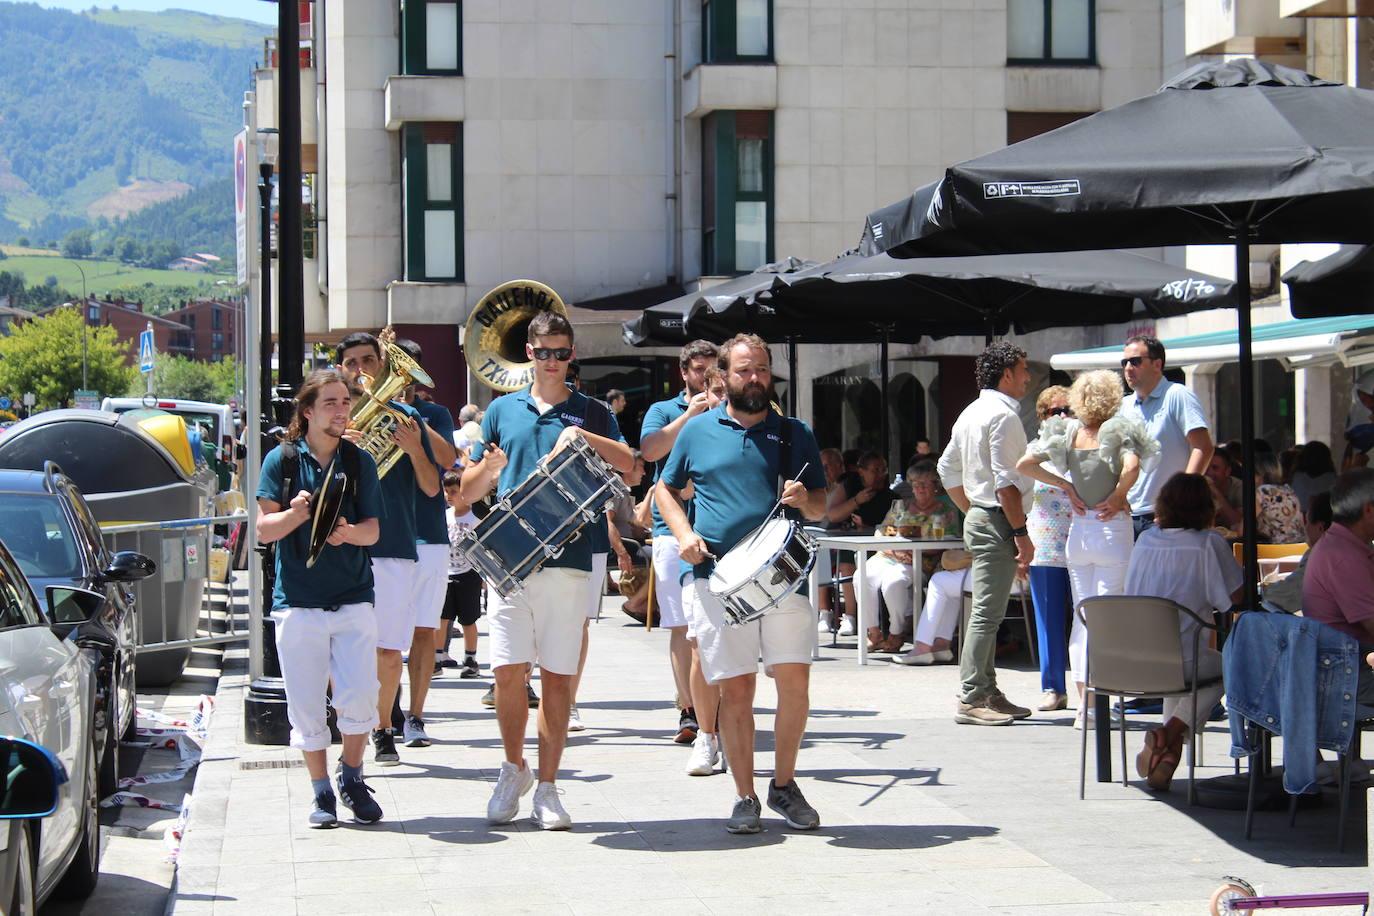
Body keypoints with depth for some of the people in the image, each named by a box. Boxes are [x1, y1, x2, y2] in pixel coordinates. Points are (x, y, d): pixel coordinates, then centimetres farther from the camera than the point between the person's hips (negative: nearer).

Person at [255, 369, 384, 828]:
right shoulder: (282, 459, 2)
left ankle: (352, 777, 15)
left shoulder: (359, 462, 7)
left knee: (360, 698, -8)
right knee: (306, 706, 2)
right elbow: (264, 529, 0)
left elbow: (372, 530, 4)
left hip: (353, 598, 1)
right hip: (297, 599, -1)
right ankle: (322, 793, 15)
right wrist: (298, 512, -20)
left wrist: (347, 531, -18)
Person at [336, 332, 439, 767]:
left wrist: (414, 450, -13)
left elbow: (432, 488, 6)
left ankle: (383, 730, 19)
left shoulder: (405, 418, 9)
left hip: (395, 550, 0)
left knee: (389, 649, 4)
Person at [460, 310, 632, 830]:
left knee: (558, 675, 0)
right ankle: (514, 769, 16)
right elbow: (469, 491, 15)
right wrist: (490, 467, -7)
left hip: (567, 557, -1)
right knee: (507, 669, -5)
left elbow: (629, 466, -6)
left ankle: (547, 787, 8)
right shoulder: (502, 411, 14)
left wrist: (584, 437, -19)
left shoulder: (589, 412, 10)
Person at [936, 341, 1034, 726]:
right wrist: (1021, 533, -18)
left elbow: (948, 470, 22)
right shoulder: (1003, 415, -14)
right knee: (988, 613, -10)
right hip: (998, 521, -10)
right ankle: (971, 699, -11)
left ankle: (987, 692, 19)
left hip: (978, 518, 10)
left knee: (985, 611, 14)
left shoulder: (971, 413, 16)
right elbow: (1006, 481, -20)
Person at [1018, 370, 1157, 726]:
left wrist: (1066, 486, 5)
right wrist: (1118, 496, -11)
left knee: (1081, 614, 11)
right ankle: (1094, 702, -7)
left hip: (1078, 528, 4)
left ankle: (1083, 700, 8)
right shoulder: (1119, 431, -8)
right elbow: (1131, 466, -27)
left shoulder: (1067, 432, 4)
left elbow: (1025, 464, 1)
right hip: (1112, 526, -4)